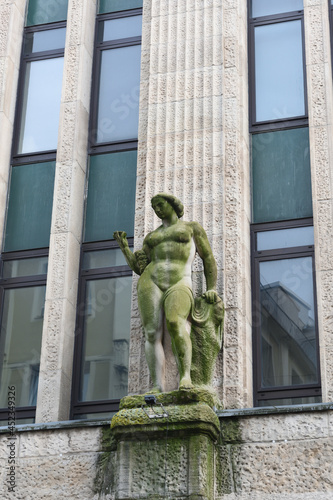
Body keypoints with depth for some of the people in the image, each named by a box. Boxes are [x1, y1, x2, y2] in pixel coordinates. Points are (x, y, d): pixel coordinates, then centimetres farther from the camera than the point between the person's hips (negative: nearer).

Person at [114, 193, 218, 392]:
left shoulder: (192, 228, 18)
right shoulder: (152, 237, 27)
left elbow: (209, 258, 13)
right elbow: (139, 268, 21)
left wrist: (212, 289, 0)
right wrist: (124, 246, 10)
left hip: (178, 288, -3)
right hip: (151, 284, 3)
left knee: (175, 322, -33)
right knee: (153, 334, -16)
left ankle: (185, 376, -33)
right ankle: (159, 388, -20)